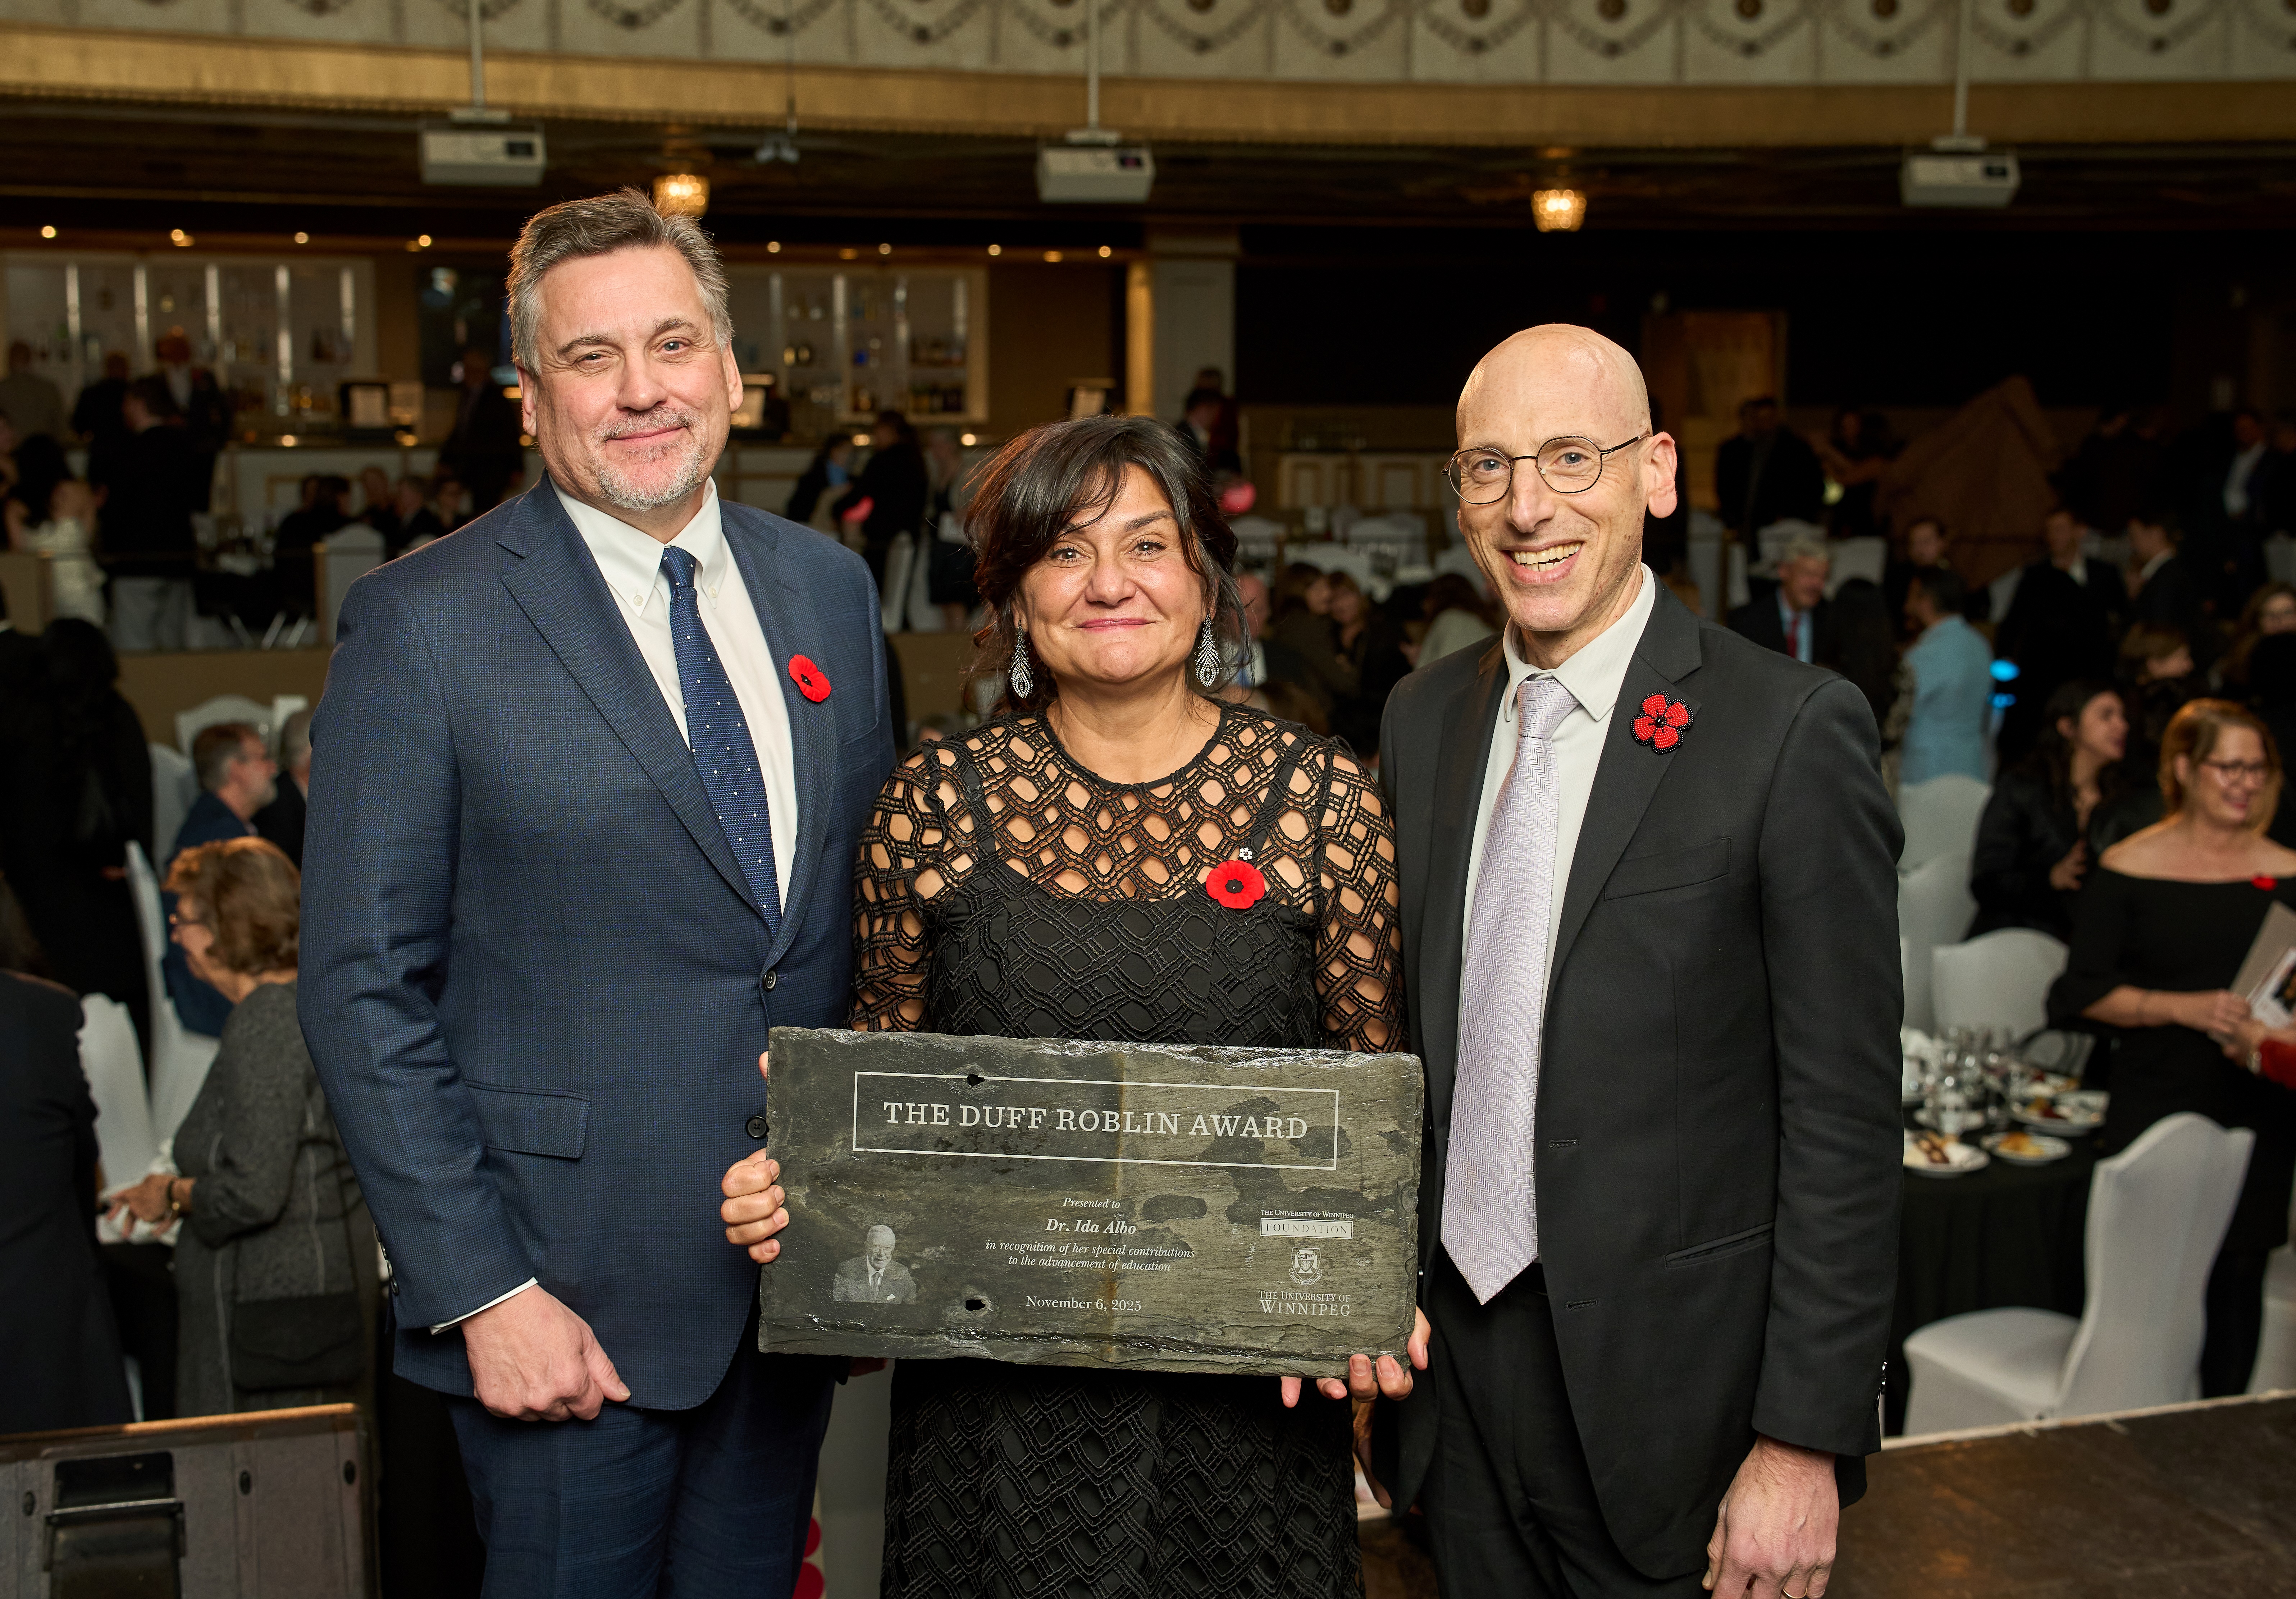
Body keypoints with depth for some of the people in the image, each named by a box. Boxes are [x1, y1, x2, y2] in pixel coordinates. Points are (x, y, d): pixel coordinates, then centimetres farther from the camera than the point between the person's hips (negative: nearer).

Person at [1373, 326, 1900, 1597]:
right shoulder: (1421, 717, 4)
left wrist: (1809, 1439, -14)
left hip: (1662, 1389, -5)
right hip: (1453, 1359, 5)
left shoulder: (1793, 730, -14)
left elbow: (1845, 1118, -13)